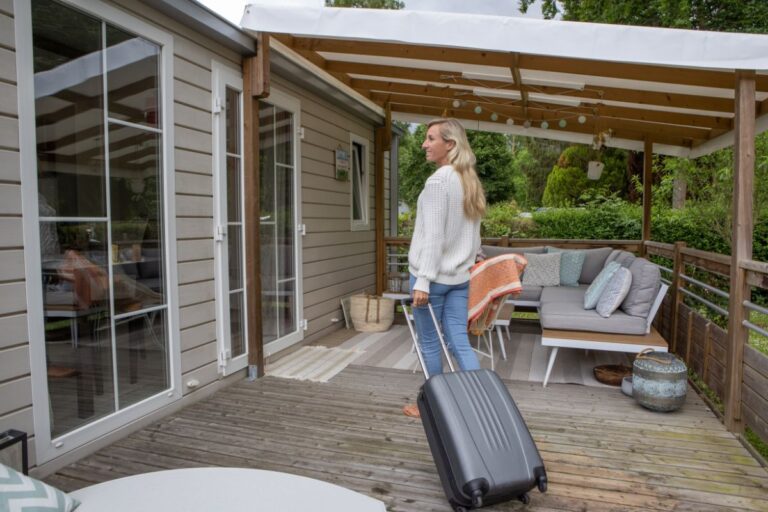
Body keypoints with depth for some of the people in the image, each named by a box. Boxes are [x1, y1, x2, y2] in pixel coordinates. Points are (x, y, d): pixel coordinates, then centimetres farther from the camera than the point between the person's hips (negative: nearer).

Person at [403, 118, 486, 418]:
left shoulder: (438, 181, -14)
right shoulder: (471, 182, 12)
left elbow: (433, 236, -19)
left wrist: (423, 280, -19)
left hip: (434, 274, -8)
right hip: (459, 275, 8)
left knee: (429, 342, 7)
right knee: (460, 342, 9)